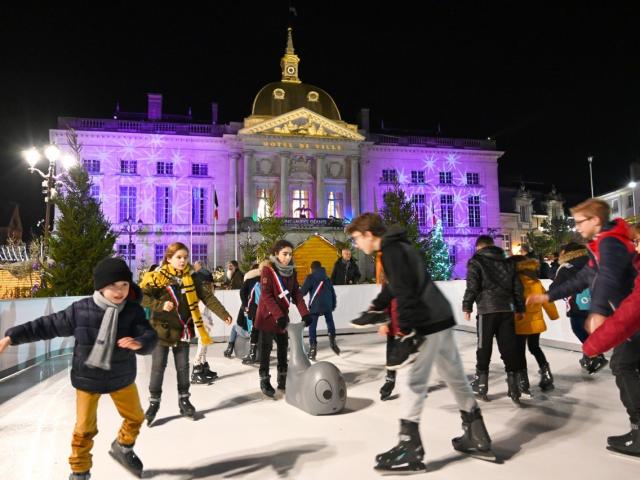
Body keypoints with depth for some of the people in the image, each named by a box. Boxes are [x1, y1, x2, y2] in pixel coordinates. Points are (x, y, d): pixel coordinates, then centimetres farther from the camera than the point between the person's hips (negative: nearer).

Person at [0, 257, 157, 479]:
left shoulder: (134, 311, -16)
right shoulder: (80, 310, -18)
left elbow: (150, 337, -24)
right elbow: (48, 325, -7)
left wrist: (139, 343, -47)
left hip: (122, 377, 2)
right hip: (87, 378, -2)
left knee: (135, 416, 19)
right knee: (84, 428, 11)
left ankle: (122, 448, 49)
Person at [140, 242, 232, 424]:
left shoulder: (191, 278, -1)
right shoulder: (158, 277, -12)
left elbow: (207, 297, -5)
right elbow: (141, 296, -17)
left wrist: (224, 314, -13)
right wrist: (160, 305, -29)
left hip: (182, 329, 3)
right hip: (162, 329, -3)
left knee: (183, 366, 11)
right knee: (158, 366, 5)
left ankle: (184, 400, 25)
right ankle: (154, 402, 20)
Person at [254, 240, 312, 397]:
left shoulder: (291, 271, 2)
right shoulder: (268, 269, -17)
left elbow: (296, 293, 2)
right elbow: (266, 296, -22)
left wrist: (305, 313, -8)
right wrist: (278, 315, -27)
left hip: (283, 315, 7)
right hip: (268, 315, -6)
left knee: (283, 346, 12)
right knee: (266, 348, 1)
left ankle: (283, 379, 24)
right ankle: (264, 381, 12)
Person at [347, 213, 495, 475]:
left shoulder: (391, 250, -12)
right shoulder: (398, 246, 18)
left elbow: (405, 293, -22)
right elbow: (394, 286, 31)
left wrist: (406, 333, -23)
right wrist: (375, 309, 41)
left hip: (428, 323, -10)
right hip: (440, 318, 10)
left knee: (414, 383, -3)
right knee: (456, 378, 16)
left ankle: (410, 450, 5)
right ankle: (477, 438, 28)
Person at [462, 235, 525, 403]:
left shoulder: (476, 262, 0)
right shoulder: (507, 262, 16)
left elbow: (472, 287, -9)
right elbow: (517, 287, 14)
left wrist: (467, 307, 0)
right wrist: (519, 308, 20)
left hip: (487, 310, -4)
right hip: (507, 310, 4)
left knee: (484, 347, 5)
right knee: (509, 347, 6)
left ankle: (481, 385, 13)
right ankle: (513, 386, 7)